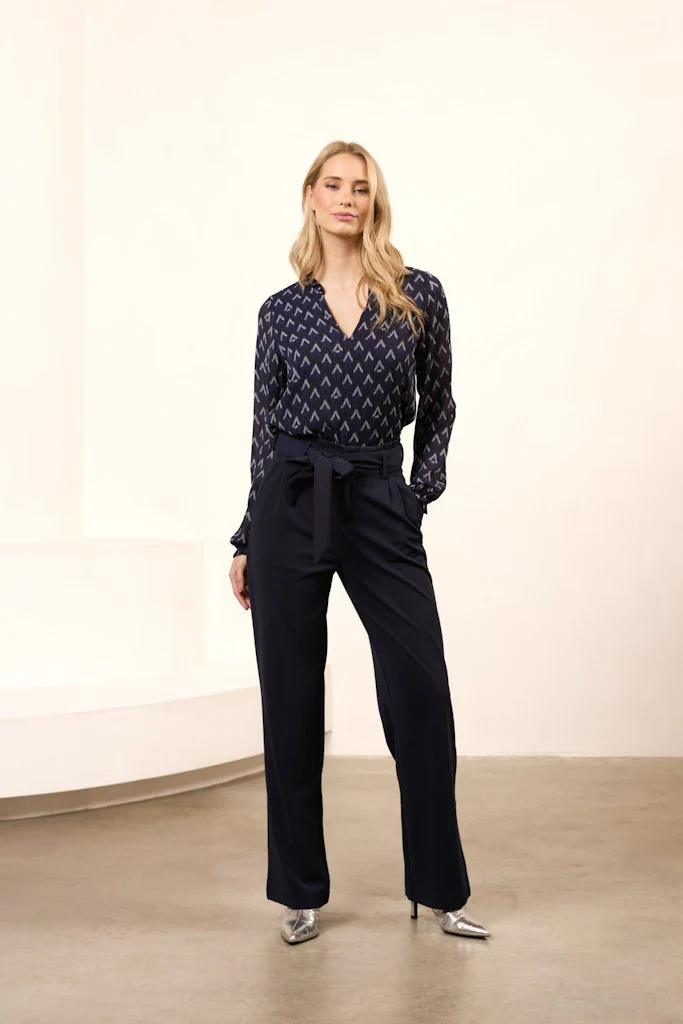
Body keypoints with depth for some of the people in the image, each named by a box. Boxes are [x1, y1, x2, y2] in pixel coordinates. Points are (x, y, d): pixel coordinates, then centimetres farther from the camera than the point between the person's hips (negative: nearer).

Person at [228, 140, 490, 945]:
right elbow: (266, 429, 9)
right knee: (292, 698, 4)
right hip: (293, 505, 1)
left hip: (380, 508, 0)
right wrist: (245, 542, 10)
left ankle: (439, 886, 13)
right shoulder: (281, 310, 6)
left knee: (421, 691, -3)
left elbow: (437, 408, 12)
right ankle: (300, 890, 17)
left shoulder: (419, 296, 4)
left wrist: (421, 493, 0)